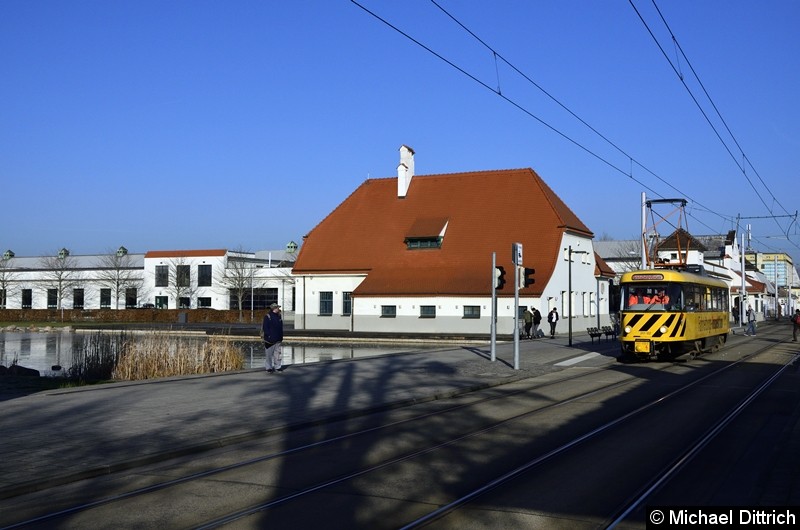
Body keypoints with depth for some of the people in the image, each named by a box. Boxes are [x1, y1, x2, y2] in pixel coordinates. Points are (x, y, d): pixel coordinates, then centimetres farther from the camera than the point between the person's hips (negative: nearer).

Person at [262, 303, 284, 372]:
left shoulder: (278, 317, 12)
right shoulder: (267, 317, -10)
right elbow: (265, 327, -13)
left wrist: (281, 336, 15)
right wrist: (268, 335, -19)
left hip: (278, 340, 7)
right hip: (270, 339, -7)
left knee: (278, 353, 8)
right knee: (269, 354, 1)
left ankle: (277, 367, 16)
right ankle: (269, 367, 8)